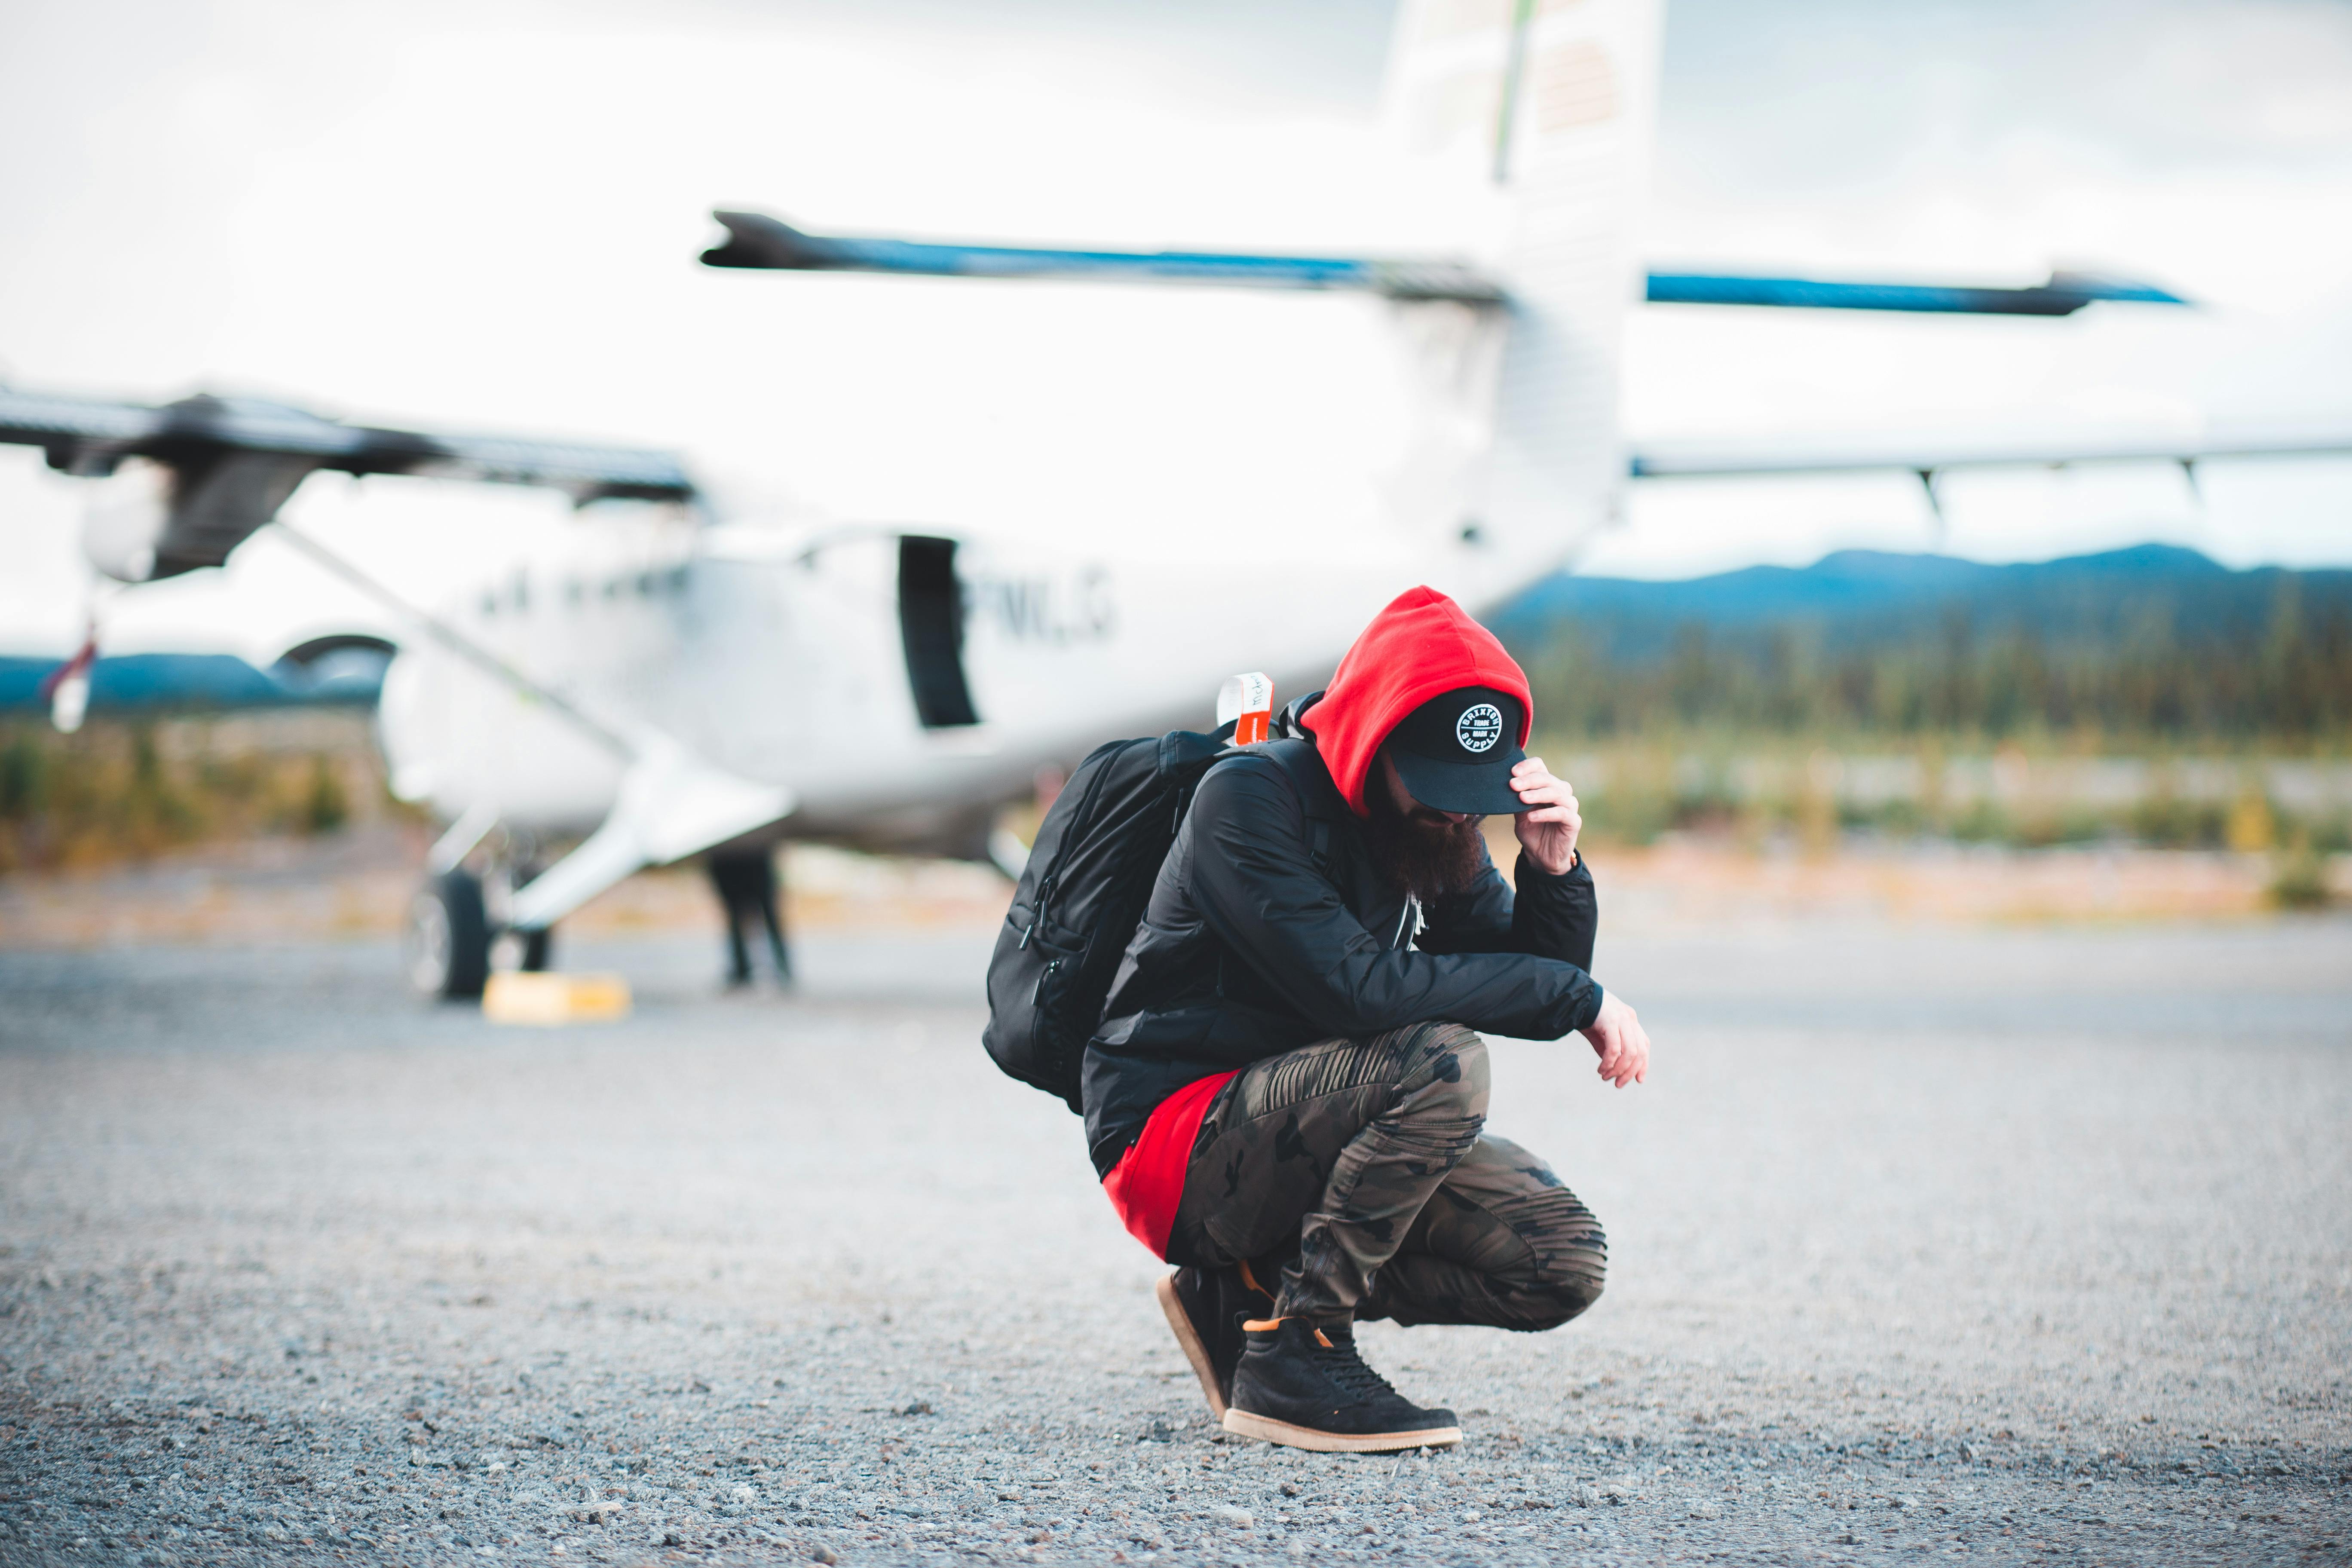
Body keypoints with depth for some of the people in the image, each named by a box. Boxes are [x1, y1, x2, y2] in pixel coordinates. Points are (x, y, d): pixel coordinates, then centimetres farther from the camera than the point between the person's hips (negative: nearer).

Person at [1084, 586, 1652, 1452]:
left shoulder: (1436, 823, 6)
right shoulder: (1251, 798, -18)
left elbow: (1528, 978, 5)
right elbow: (1357, 988, -29)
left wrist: (1554, 871, -15)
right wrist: (1577, 994, -24)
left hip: (1295, 1140, 8)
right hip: (1176, 1136, -8)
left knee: (1565, 1260, -5)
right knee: (1442, 1062, -31)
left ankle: (1246, 1293, 3)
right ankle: (1292, 1353, -19)